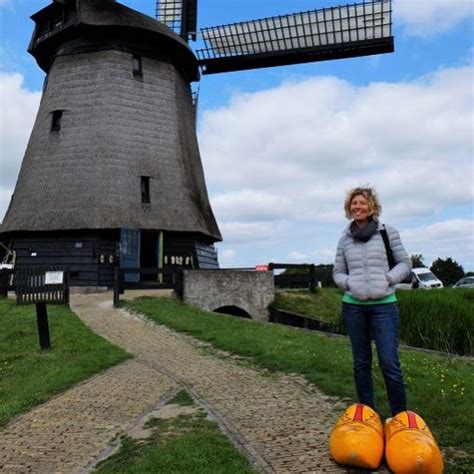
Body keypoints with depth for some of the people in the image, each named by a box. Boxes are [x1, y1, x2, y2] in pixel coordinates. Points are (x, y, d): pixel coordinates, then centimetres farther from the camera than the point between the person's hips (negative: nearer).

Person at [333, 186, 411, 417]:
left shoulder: (388, 232, 3)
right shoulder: (345, 239, 8)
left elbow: (405, 263, 7)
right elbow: (337, 272, 14)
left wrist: (388, 279, -9)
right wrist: (348, 283, -6)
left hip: (384, 305, -2)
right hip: (353, 306, 3)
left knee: (389, 363, -7)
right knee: (361, 363, 10)